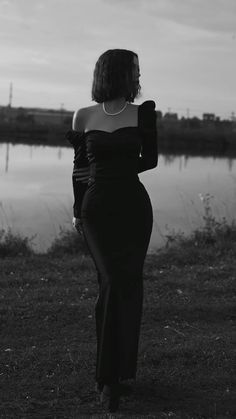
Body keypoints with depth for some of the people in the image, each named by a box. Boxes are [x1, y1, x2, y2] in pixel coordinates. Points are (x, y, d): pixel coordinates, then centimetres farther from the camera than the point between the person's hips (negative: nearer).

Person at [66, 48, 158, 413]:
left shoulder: (144, 113, 5)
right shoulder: (83, 116, 4)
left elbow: (150, 160, 3)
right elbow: (80, 167, 9)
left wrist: (106, 171, -5)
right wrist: (77, 211, 9)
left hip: (134, 208, 1)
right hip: (97, 209, -1)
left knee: (127, 286, 2)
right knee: (114, 283, -8)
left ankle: (115, 372, 14)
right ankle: (110, 376, 1)